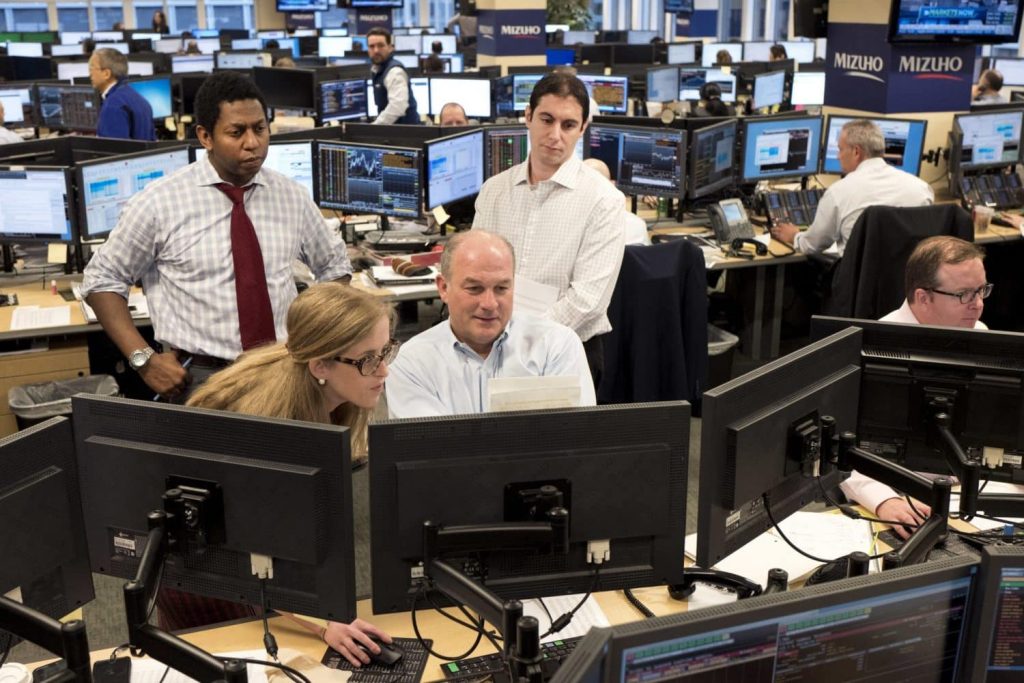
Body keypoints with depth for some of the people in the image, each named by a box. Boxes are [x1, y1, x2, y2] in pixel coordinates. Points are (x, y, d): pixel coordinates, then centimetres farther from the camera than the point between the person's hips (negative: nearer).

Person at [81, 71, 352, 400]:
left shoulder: (291, 197, 6)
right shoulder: (160, 202, -3)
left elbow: (335, 266, 21)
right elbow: (102, 280, 5)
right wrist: (145, 359, -6)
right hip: (200, 380, -3)